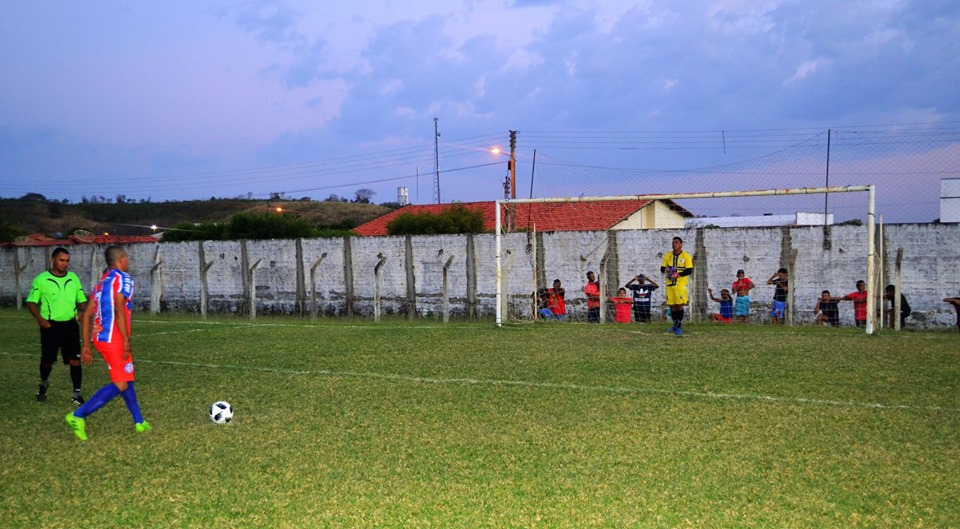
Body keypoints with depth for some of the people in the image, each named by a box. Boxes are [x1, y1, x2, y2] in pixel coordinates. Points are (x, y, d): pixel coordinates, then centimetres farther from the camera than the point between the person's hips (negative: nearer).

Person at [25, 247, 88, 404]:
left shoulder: (74, 278, 7)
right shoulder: (41, 279, -3)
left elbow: (81, 300, 13)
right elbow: (31, 302, -2)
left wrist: (83, 312, -9)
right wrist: (39, 318, -18)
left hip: (70, 325, 2)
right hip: (50, 326, -2)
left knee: (75, 360, -4)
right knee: (47, 360, 9)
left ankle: (77, 394, 4)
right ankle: (43, 383, 39)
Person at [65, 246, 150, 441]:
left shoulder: (102, 282, 19)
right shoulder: (122, 278, -7)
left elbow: (87, 315, 16)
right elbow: (119, 310, -20)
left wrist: (86, 346, 17)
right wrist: (126, 340, -21)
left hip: (101, 338, 9)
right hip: (114, 340, -9)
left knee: (126, 380, 18)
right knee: (120, 385, -7)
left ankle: (139, 422, 25)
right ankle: (78, 416, -12)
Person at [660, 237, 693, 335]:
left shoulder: (686, 256, -2)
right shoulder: (668, 255, 11)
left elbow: (689, 270, -9)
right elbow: (662, 268, 11)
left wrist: (678, 274, -20)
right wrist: (666, 270, -12)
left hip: (680, 284, -4)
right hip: (670, 284, 4)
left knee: (680, 305, -7)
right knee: (672, 305, 7)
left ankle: (679, 326, -1)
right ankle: (675, 325, 21)